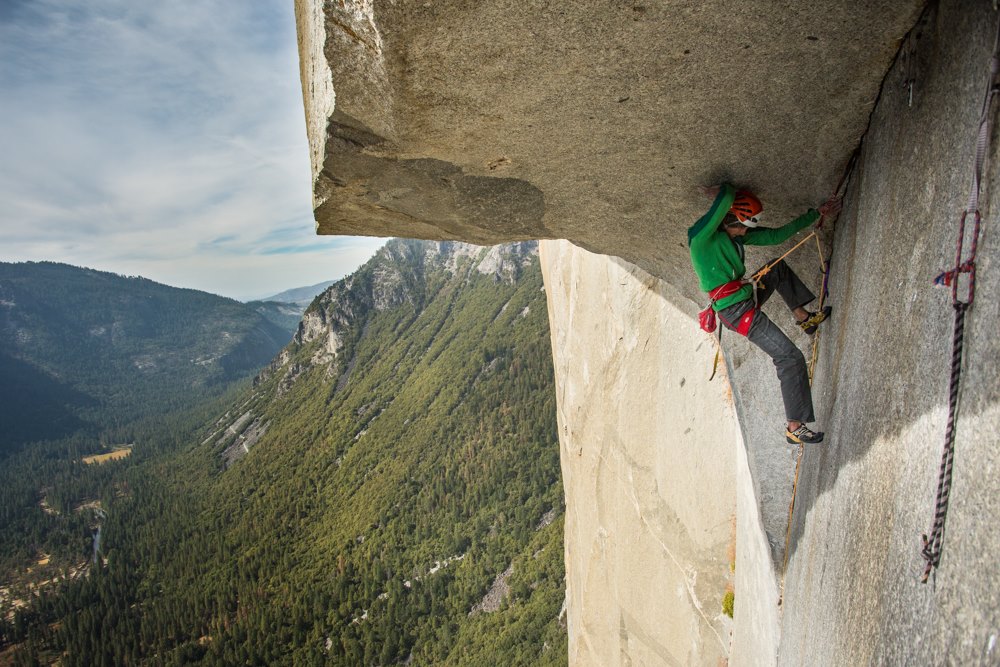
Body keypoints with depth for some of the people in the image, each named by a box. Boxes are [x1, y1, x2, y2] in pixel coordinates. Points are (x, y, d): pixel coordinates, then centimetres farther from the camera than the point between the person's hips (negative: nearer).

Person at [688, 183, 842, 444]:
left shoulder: (738, 234, 8)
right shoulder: (700, 235, -17)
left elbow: (777, 235, 14)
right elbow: (727, 198, -29)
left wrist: (816, 213, 16)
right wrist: (723, 192, -5)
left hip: (748, 297, 10)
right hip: (736, 310, -10)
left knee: (779, 267, 30)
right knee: (791, 358, -9)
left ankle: (804, 318, 33)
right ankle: (795, 427, -3)